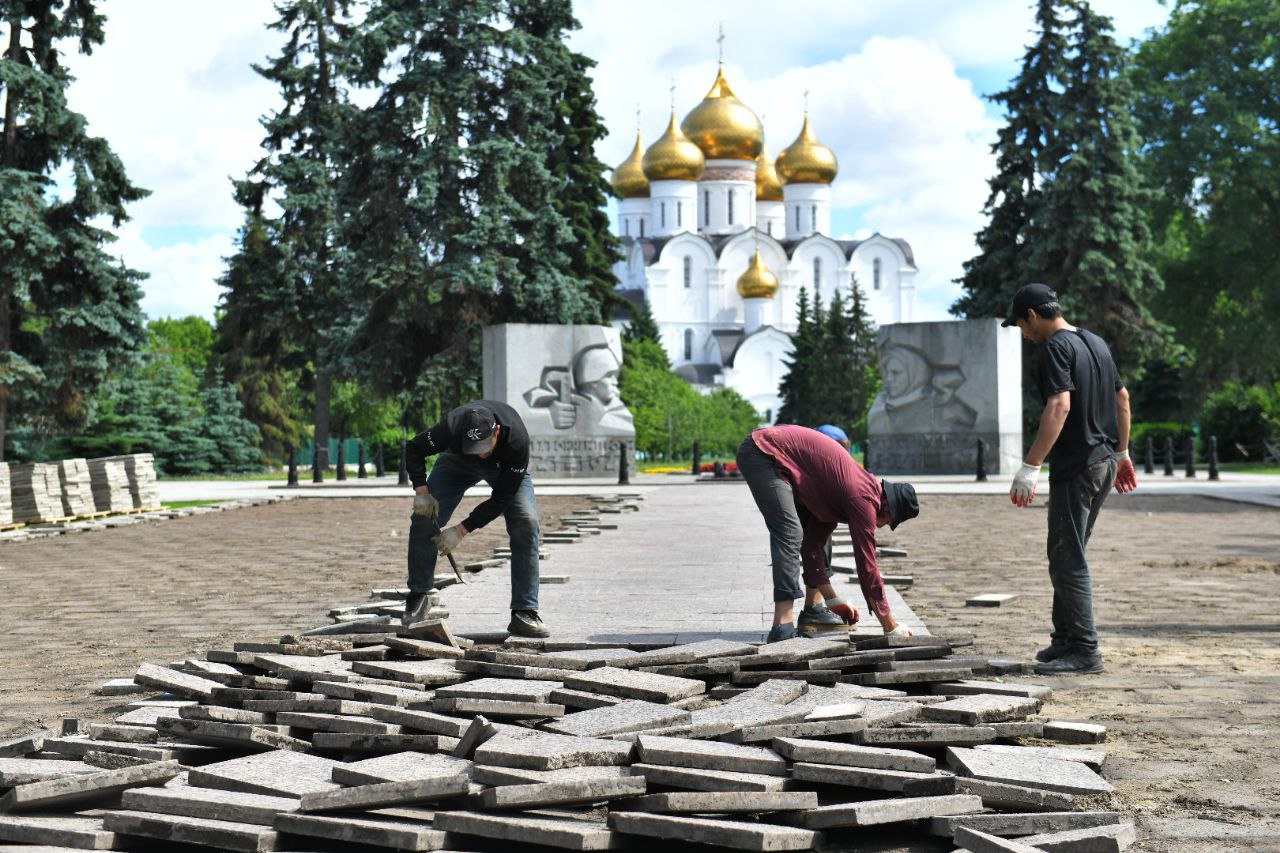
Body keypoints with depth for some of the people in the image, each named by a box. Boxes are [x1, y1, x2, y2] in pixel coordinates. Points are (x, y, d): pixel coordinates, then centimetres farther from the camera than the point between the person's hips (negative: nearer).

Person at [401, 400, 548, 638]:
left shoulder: (516, 442, -41)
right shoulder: (452, 426, -39)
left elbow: (501, 499, -32)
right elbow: (414, 449, -18)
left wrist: (462, 530, -33)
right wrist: (421, 491, -32)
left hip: (505, 468, -1)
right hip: (458, 460, 1)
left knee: (526, 522, -22)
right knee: (423, 518, -16)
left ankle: (524, 614, -19)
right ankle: (418, 595, 3)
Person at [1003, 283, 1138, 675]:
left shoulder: (1055, 348, -13)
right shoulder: (1097, 343, 15)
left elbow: (1059, 407, -24)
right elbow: (1122, 398, 22)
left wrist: (1030, 467, -26)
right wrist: (1122, 453, 30)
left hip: (1076, 468, -9)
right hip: (1104, 464, 9)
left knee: (1068, 560, -4)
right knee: (1066, 556, 17)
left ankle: (1084, 651, -3)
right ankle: (1065, 640, 22)